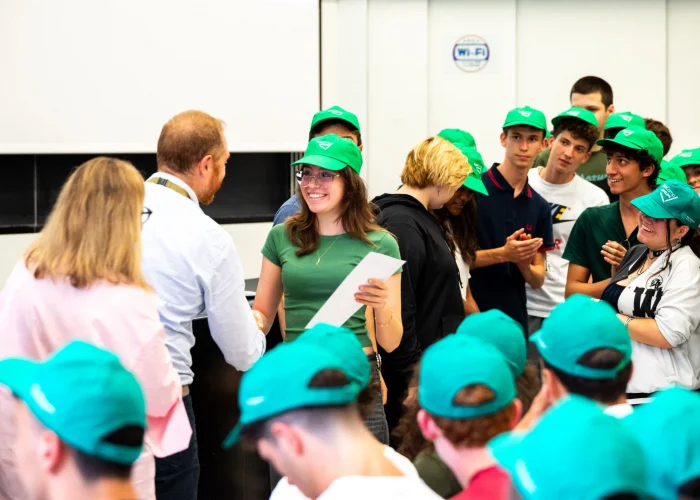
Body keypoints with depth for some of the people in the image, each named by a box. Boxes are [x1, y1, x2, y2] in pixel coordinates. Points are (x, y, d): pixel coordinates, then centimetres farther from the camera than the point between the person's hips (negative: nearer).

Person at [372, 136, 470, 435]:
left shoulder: (419, 218, 15)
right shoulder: (401, 225, -17)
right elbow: (398, 311, -21)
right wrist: (412, 379, -21)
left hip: (433, 362, 10)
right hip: (413, 375, -10)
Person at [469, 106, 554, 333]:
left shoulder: (540, 207, 10)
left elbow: (538, 279, 10)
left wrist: (524, 264, -11)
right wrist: (503, 254, -20)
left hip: (514, 320, 5)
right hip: (470, 318, -5)